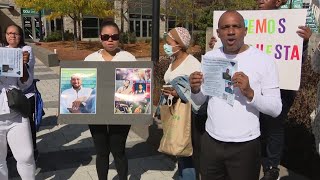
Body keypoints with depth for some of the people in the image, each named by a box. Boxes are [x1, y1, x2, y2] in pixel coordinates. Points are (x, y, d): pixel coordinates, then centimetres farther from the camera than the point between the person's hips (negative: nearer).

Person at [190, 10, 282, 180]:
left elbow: (276, 109, -11)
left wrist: (250, 92, -26)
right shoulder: (209, 57, 3)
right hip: (211, 141, 4)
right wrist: (195, 90, -11)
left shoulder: (264, 60, -9)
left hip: (245, 145, -3)